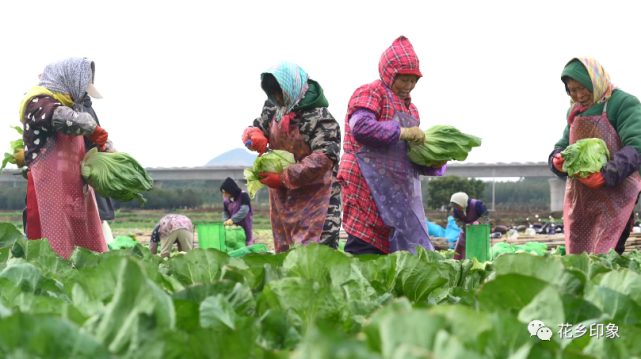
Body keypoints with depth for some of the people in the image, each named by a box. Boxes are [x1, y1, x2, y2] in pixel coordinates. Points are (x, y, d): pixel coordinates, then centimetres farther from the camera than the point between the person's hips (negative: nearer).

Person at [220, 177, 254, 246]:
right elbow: (225, 212, 8)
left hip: (245, 226, -5)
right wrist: (226, 221, -13)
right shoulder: (226, 200, 3)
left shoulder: (243, 196, -16)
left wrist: (232, 219, -29)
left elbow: (244, 210, -25)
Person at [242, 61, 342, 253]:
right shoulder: (273, 109, 7)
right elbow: (255, 128, 18)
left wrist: (283, 178, -23)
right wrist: (254, 136, -10)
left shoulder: (320, 117, -17)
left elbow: (323, 160, -24)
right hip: (282, 196, 8)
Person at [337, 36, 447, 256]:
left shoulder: (409, 107, 23)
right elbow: (360, 126, -22)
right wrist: (401, 132, -20)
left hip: (399, 191, 9)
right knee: (365, 245, -13)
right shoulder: (369, 94, -2)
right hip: (369, 185, -9)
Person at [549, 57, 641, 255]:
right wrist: (557, 159, -3)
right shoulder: (575, 111, 16)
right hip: (579, 198, 7)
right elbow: (563, 144, 22)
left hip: (614, 195, -7)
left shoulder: (623, 103, -6)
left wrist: (607, 174, -29)